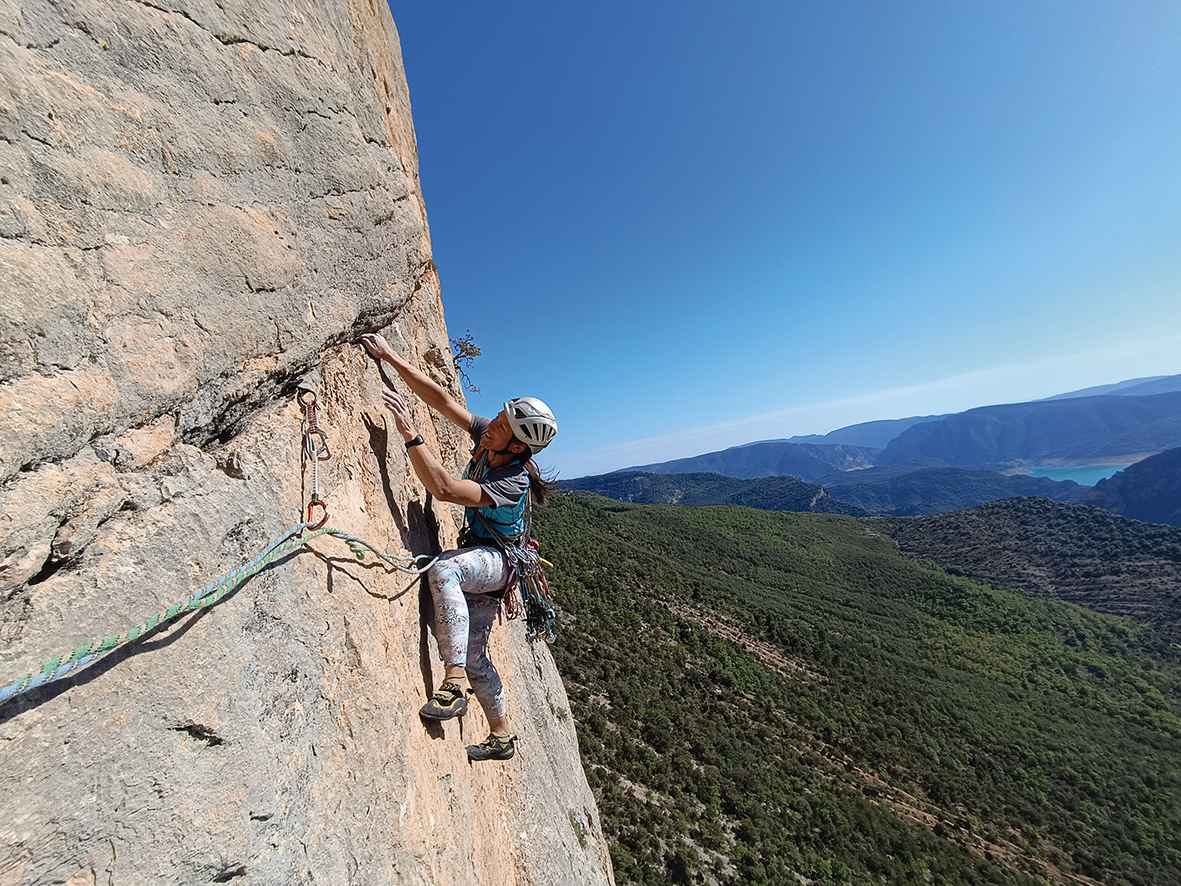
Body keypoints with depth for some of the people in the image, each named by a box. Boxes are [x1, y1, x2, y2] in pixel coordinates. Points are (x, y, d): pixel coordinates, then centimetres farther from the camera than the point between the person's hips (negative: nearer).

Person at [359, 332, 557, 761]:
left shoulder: (513, 483, -31)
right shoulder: (488, 438, -11)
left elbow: (443, 487, -40)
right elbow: (441, 399, -10)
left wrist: (410, 434, -39)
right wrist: (391, 357, -13)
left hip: (496, 560, -8)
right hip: (479, 557, 8)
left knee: (443, 569, -39)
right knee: (474, 654, 13)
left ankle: (455, 683, -32)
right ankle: (501, 736, 33)